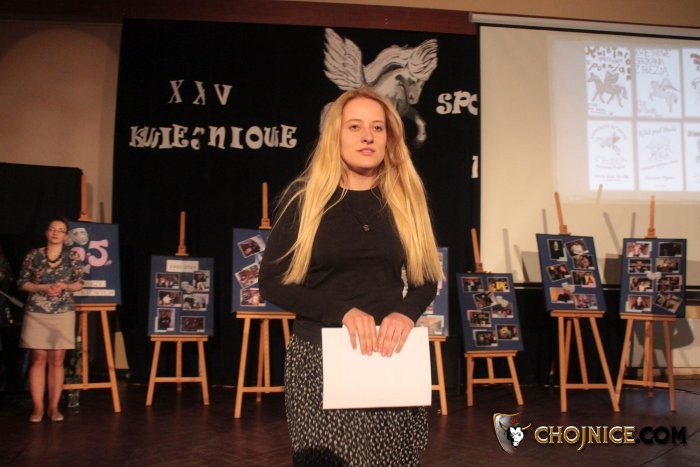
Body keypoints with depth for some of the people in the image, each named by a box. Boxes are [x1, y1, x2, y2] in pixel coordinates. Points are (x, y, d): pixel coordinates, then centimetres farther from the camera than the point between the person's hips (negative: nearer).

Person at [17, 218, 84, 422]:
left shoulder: (73, 257, 5)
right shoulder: (33, 255, 3)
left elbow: (79, 283, 8)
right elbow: (22, 282, 4)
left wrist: (64, 286, -12)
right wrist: (43, 287, -11)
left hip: (63, 314, 1)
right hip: (36, 314, 0)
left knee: (57, 361, 2)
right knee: (38, 359, -2)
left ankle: (54, 407, 9)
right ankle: (38, 408, 5)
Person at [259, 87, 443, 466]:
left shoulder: (406, 197, 6)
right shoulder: (304, 196, -3)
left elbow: (426, 276, 11)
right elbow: (271, 282, -5)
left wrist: (406, 313, -11)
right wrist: (342, 310, -17)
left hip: (392, 355, 3)